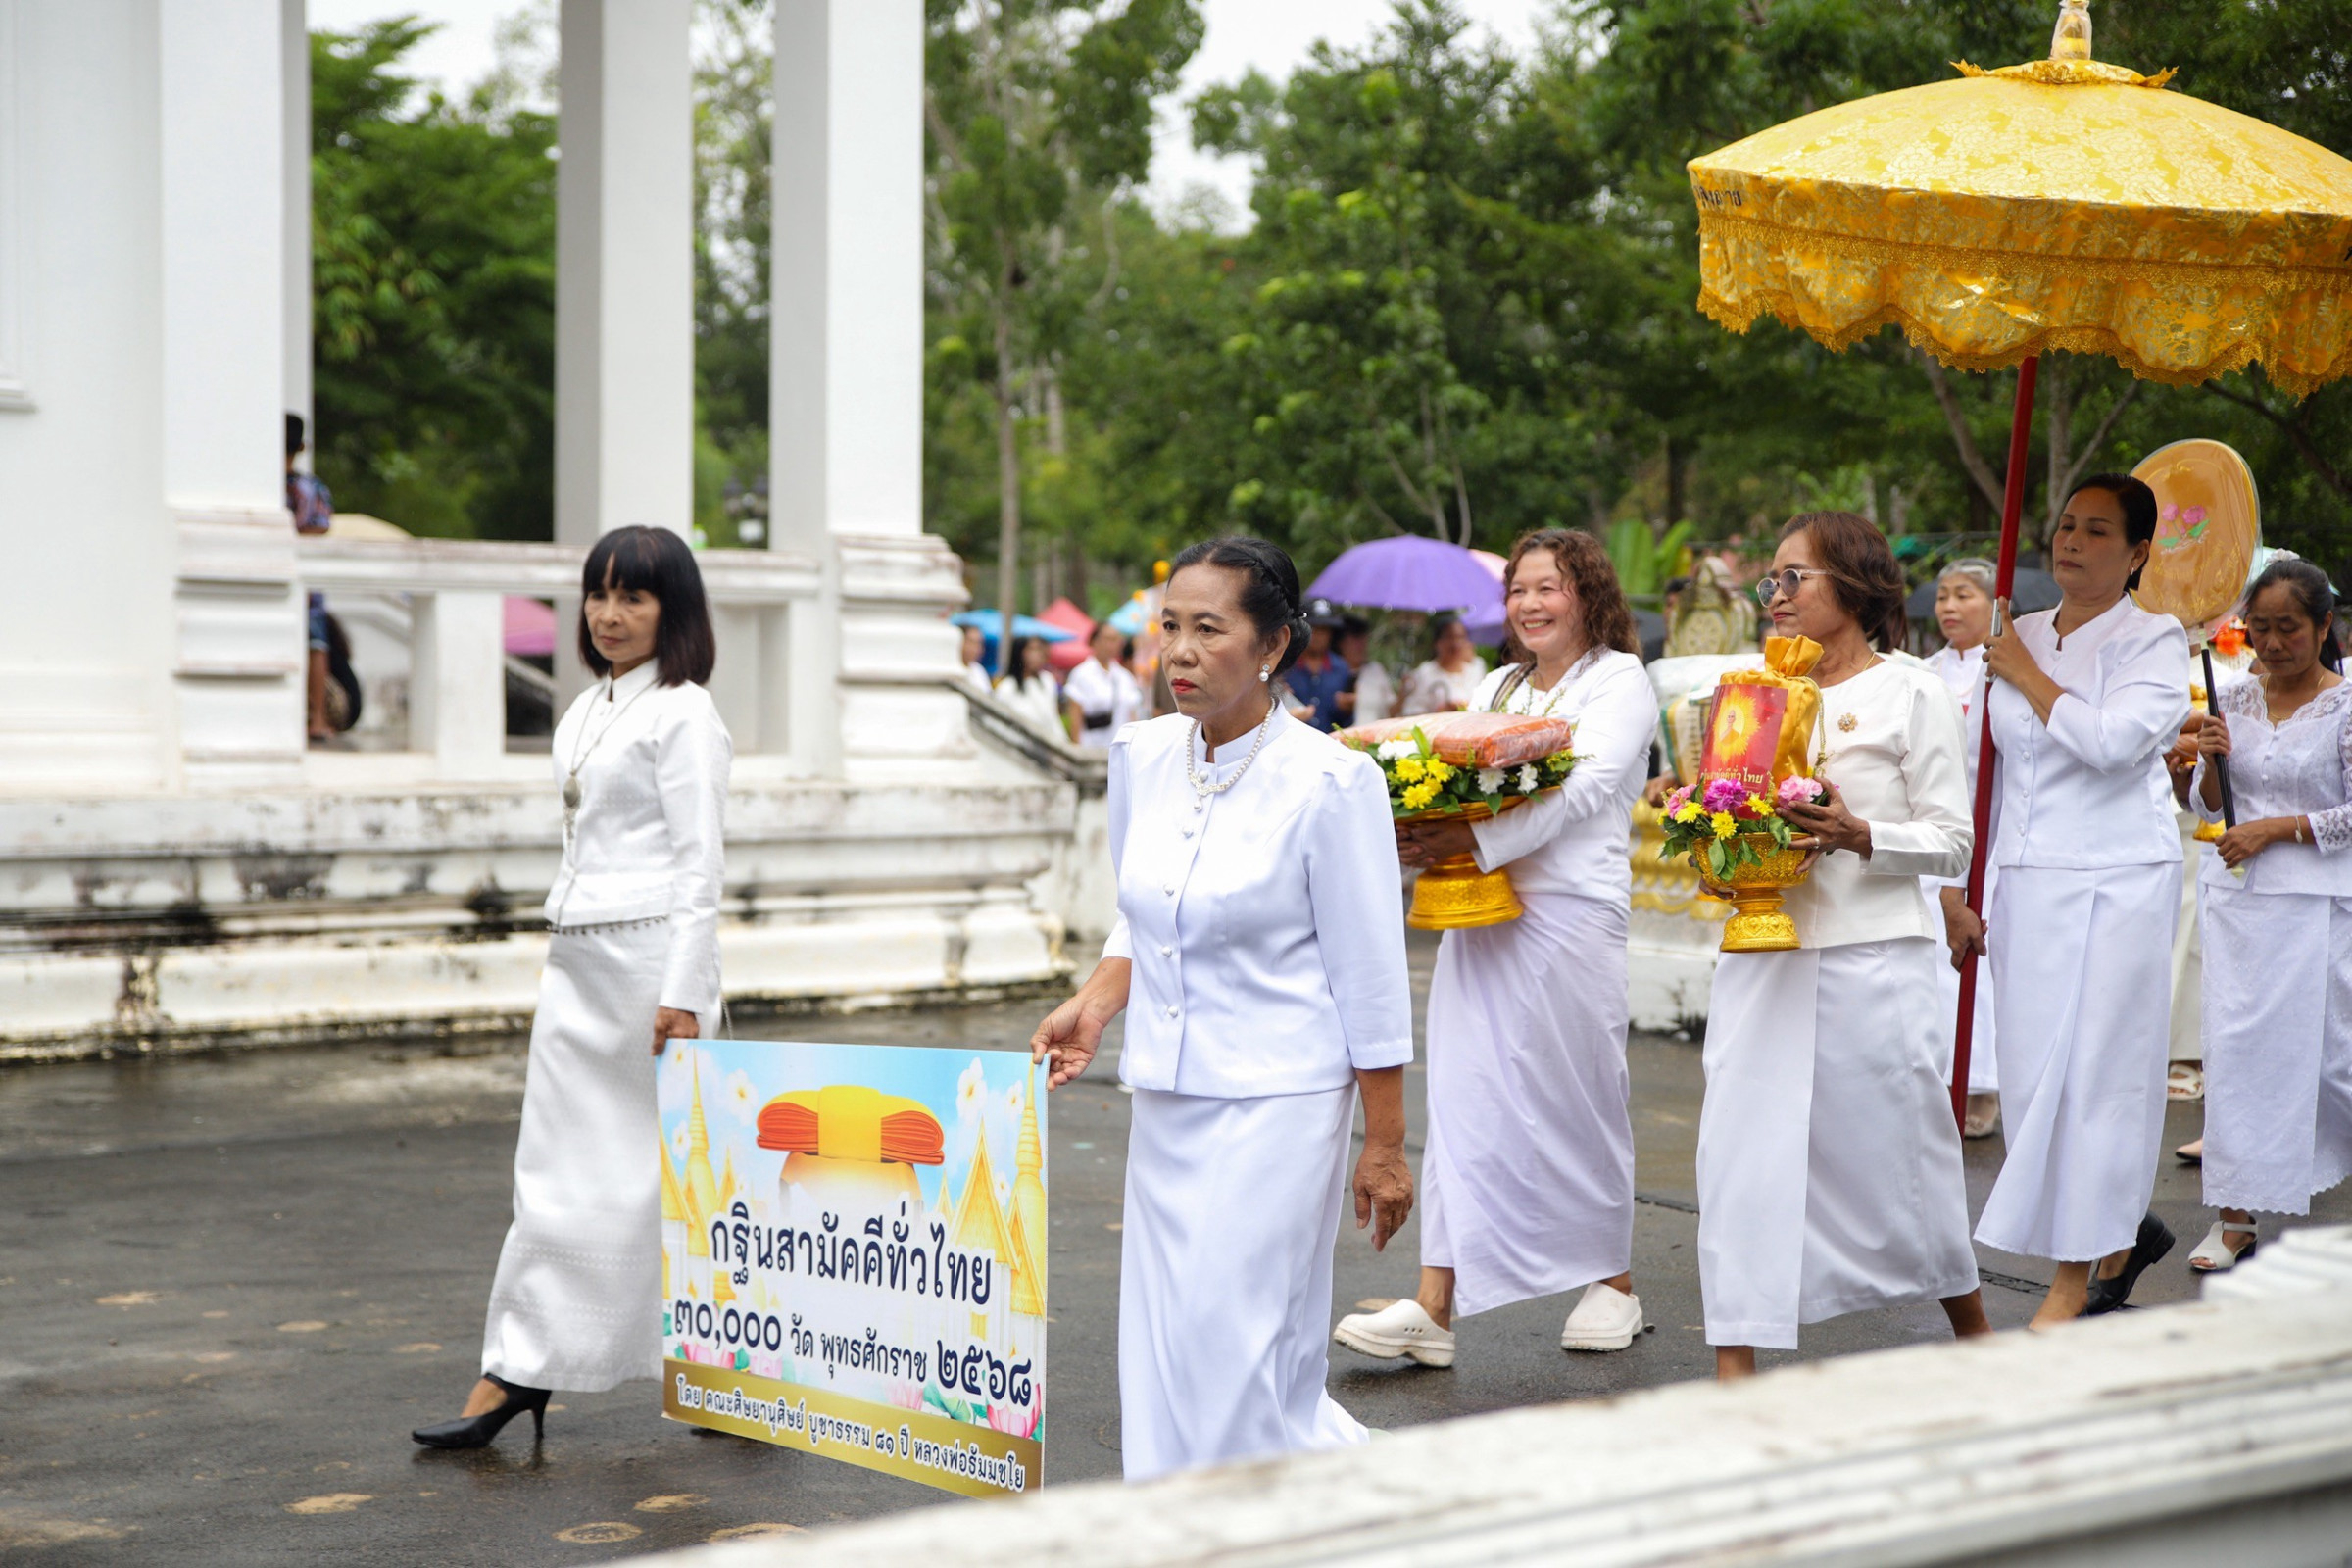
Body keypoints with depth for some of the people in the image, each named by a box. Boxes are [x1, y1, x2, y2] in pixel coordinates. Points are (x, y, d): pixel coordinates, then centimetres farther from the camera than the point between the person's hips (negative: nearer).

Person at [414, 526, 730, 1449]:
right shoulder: (586, 711, 17)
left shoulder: (683, 713, -8)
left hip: (651, 953, -8)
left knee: (661, 1167, -2)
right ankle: (515, 1372, 6)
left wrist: (682, 993, -18)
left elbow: (700, 863, -13)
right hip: (578, 958, 8)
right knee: (556, 1166, 5)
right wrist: (558, 949, 19)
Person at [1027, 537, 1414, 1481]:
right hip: (1166, 1096, 7)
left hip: (1277, 1101, -7)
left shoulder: (1329, 783, -12)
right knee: (1160, 1356, 8)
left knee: (1228, 1359, -11)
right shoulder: (1142, 757, 5)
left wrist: (1383, 1145, -8)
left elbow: (1370, 978, -9)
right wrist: (1095, 1004, 0)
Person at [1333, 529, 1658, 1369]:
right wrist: (1421, 833, -9)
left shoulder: (1619, 682, -1)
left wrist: (1474, 841, -26)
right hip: (1477, 914, 6)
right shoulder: (1494, 689, 20)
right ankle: (1435, 1305, -6)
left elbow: (1584, 789, -15)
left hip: (1570, 913, -5)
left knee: (1580, 1098, 3)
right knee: (1461, 1096, -2)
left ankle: (1614, 1284, 20)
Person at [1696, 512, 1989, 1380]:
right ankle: (1735, 1366, -2)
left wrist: (1860, 836, -19)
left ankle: (1971, 1325, 29)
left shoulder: (1911, 693, 0)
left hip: (1872, 957, -4)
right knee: (1741, 1151, -3)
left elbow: (1951, 838, -4)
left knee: (1898, 1144, 5)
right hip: (1760, 952, 4)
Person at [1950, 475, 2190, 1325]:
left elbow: (2112, 740, -21)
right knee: (2031, 1071, 5)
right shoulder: (2018, 636, 13)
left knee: (2089, 1071, -6)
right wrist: (1959, 888, 13)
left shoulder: (2153, 641, -3)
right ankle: (2126, 1230, 26)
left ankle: (2074, 1282, 1)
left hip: (2114, 884, -6)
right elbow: (1984, 768, 16)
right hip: (2025, 884, 6)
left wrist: (2029, 677, -8)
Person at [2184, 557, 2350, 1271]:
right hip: (2236, 893, 4)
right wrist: (2211, 761, -8)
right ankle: (2237, 1214, 2)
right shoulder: (2235, 698, 7)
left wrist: (2276, 828, -14)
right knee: (2234, 1045, -1)